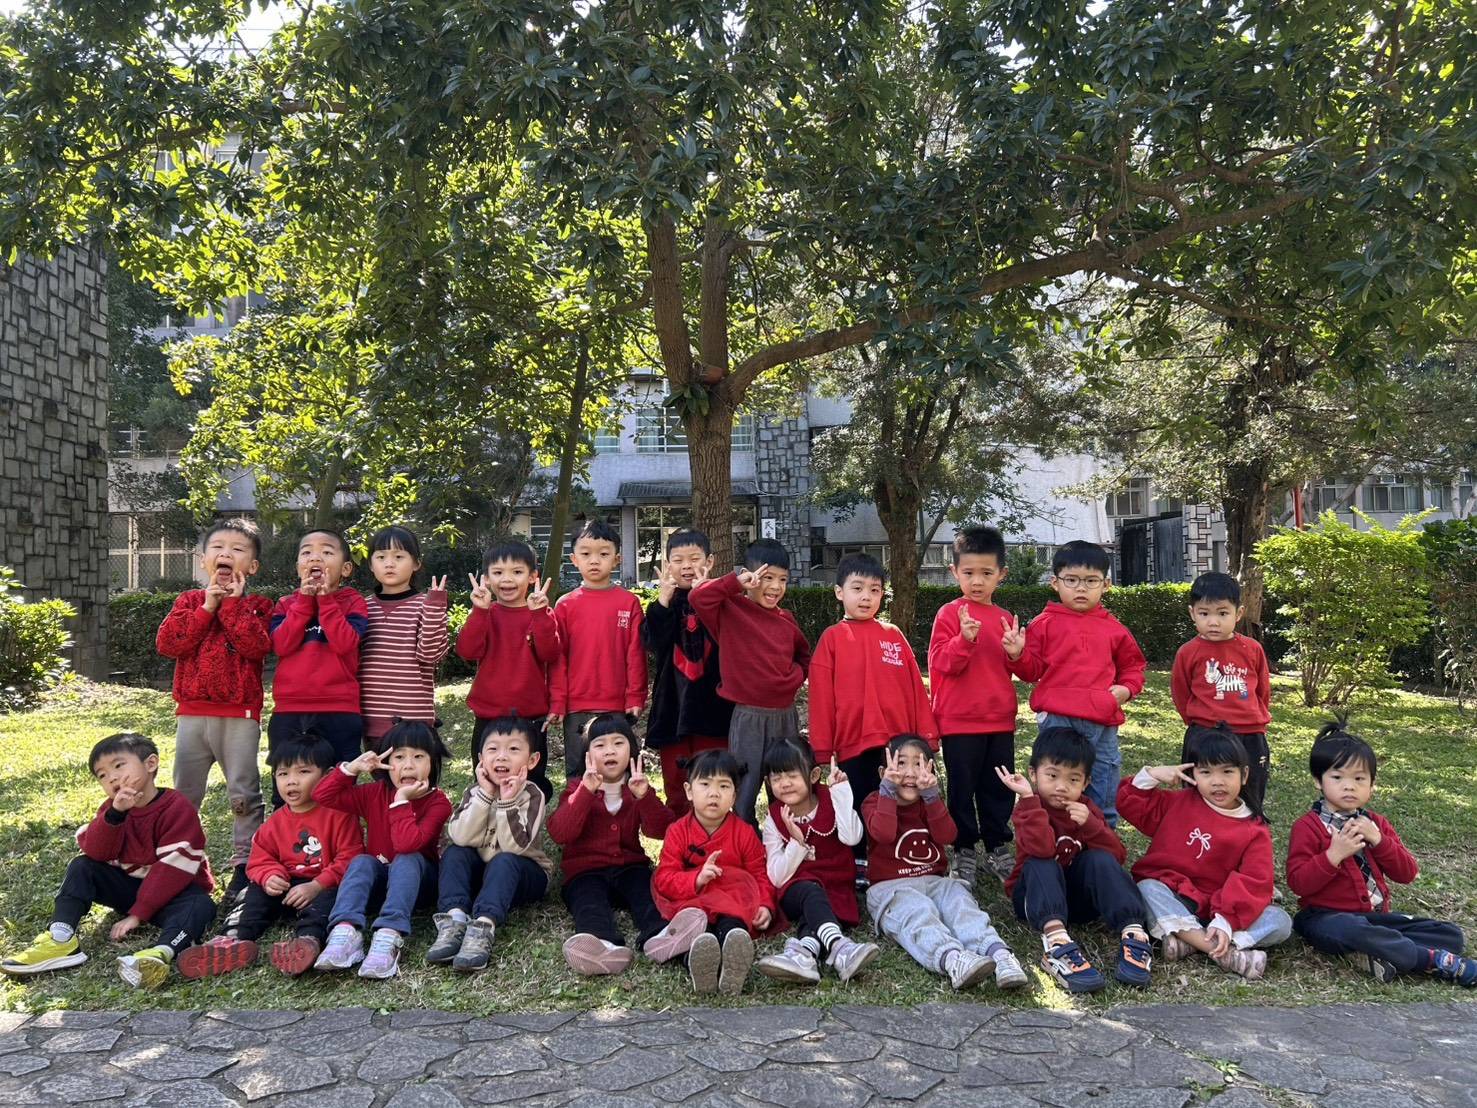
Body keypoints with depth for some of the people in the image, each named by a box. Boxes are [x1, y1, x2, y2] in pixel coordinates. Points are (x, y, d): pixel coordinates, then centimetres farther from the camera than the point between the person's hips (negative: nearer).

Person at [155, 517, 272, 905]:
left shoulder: (257, 606, 1)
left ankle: (244, 866, 10)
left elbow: (258, 646, -17)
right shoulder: (189, 601, 9)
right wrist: (207, 608, -11)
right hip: (192, 712, 3)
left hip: (240, 715, -3)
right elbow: (167, 643, -6)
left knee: (244, 794, 2)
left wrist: (232, 604, -13)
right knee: (184, 793, 12)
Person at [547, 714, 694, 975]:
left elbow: (661, 830, -1)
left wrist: (645, 796, -18)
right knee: (590, 902, -33)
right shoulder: (578, 788, 9)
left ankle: (660, 935, -59)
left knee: (649, 892, -29)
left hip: (629, 867, 2)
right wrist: (586, 791, -20)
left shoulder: (637, 788, 15)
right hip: (586, 871, -2)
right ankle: (605, 944, -63)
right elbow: (559, 834, -9)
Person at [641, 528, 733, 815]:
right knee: (676, 784, 12)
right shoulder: (663, 604, 6)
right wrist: (664, 599, -18)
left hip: (712, 703, -2)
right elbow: (652, 642, -10)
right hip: (673, 705, 3)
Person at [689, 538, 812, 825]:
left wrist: (797, 676, 7)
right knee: (743, 795, 3)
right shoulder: (731, 610, -7)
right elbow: (699, 597, -26)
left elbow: (804, 653, 25)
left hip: (786, 715, 5)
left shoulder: (786, 619, 8)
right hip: (749, 717, -5)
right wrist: (736, 580, -22)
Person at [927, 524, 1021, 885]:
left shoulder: (1005, 619, 8)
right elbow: (941, 662, -13)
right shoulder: (949, 614, -7)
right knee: (962, 789, 6)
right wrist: (965, 639, -27)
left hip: (1000, 721, 4)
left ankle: (999, 848, 27)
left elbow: (1011, 668, 14)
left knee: (999, 789, 13)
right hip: (959, 721, -4)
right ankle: (964, 851, 19)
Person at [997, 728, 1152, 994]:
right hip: (1036, 897, -3)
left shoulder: (1087, 809, 3)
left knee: (1099, 859, -22)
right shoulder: (1029, 810, -12)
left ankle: (1133, 935, -36)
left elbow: (1117, 856, -7)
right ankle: (1056, 942, -55)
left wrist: (1090, 824, -22)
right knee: (1041, 865, -32)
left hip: (1077, 896, 3)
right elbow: (1041, 850, -34)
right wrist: (1029, 798, -35)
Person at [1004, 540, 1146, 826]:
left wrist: (1127, 688, 3)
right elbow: (1032, 670, 3)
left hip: (1103, 722, 4)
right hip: (1057, 720, -3)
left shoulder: (1114, 629, 11)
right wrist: (1018, 655, -17)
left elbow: (1132, 665, 23)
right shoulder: (1045, 624, 2)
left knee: (1104, 802, 13)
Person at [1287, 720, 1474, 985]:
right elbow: (1297, 883, -13)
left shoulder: (1376, 824, 13)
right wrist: (1334, 855, -24)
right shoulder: (1307, 826, -5)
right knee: (1356, 931, -40)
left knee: (1451, 935, -7)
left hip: (1376, 915, 6)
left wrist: (1378, 840, -11)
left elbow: (1407, 874, 4)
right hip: (1326, 917, -6)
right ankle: (1438, 961, -23)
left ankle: (1376, 954, -25)